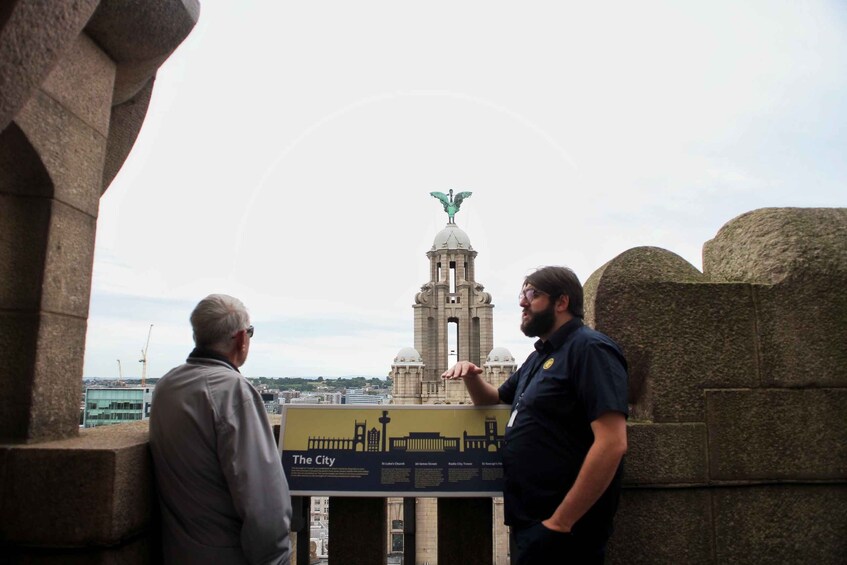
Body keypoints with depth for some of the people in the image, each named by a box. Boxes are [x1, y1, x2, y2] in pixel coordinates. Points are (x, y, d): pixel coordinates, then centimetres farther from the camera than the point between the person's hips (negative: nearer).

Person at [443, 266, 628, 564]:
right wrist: (471, 376, 2)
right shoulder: (540, 356, 15)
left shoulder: (589, 348, -16)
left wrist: (559, 523, -24)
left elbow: (612, 444, -24)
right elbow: (494, 400, 24)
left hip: (557, 530, -9)